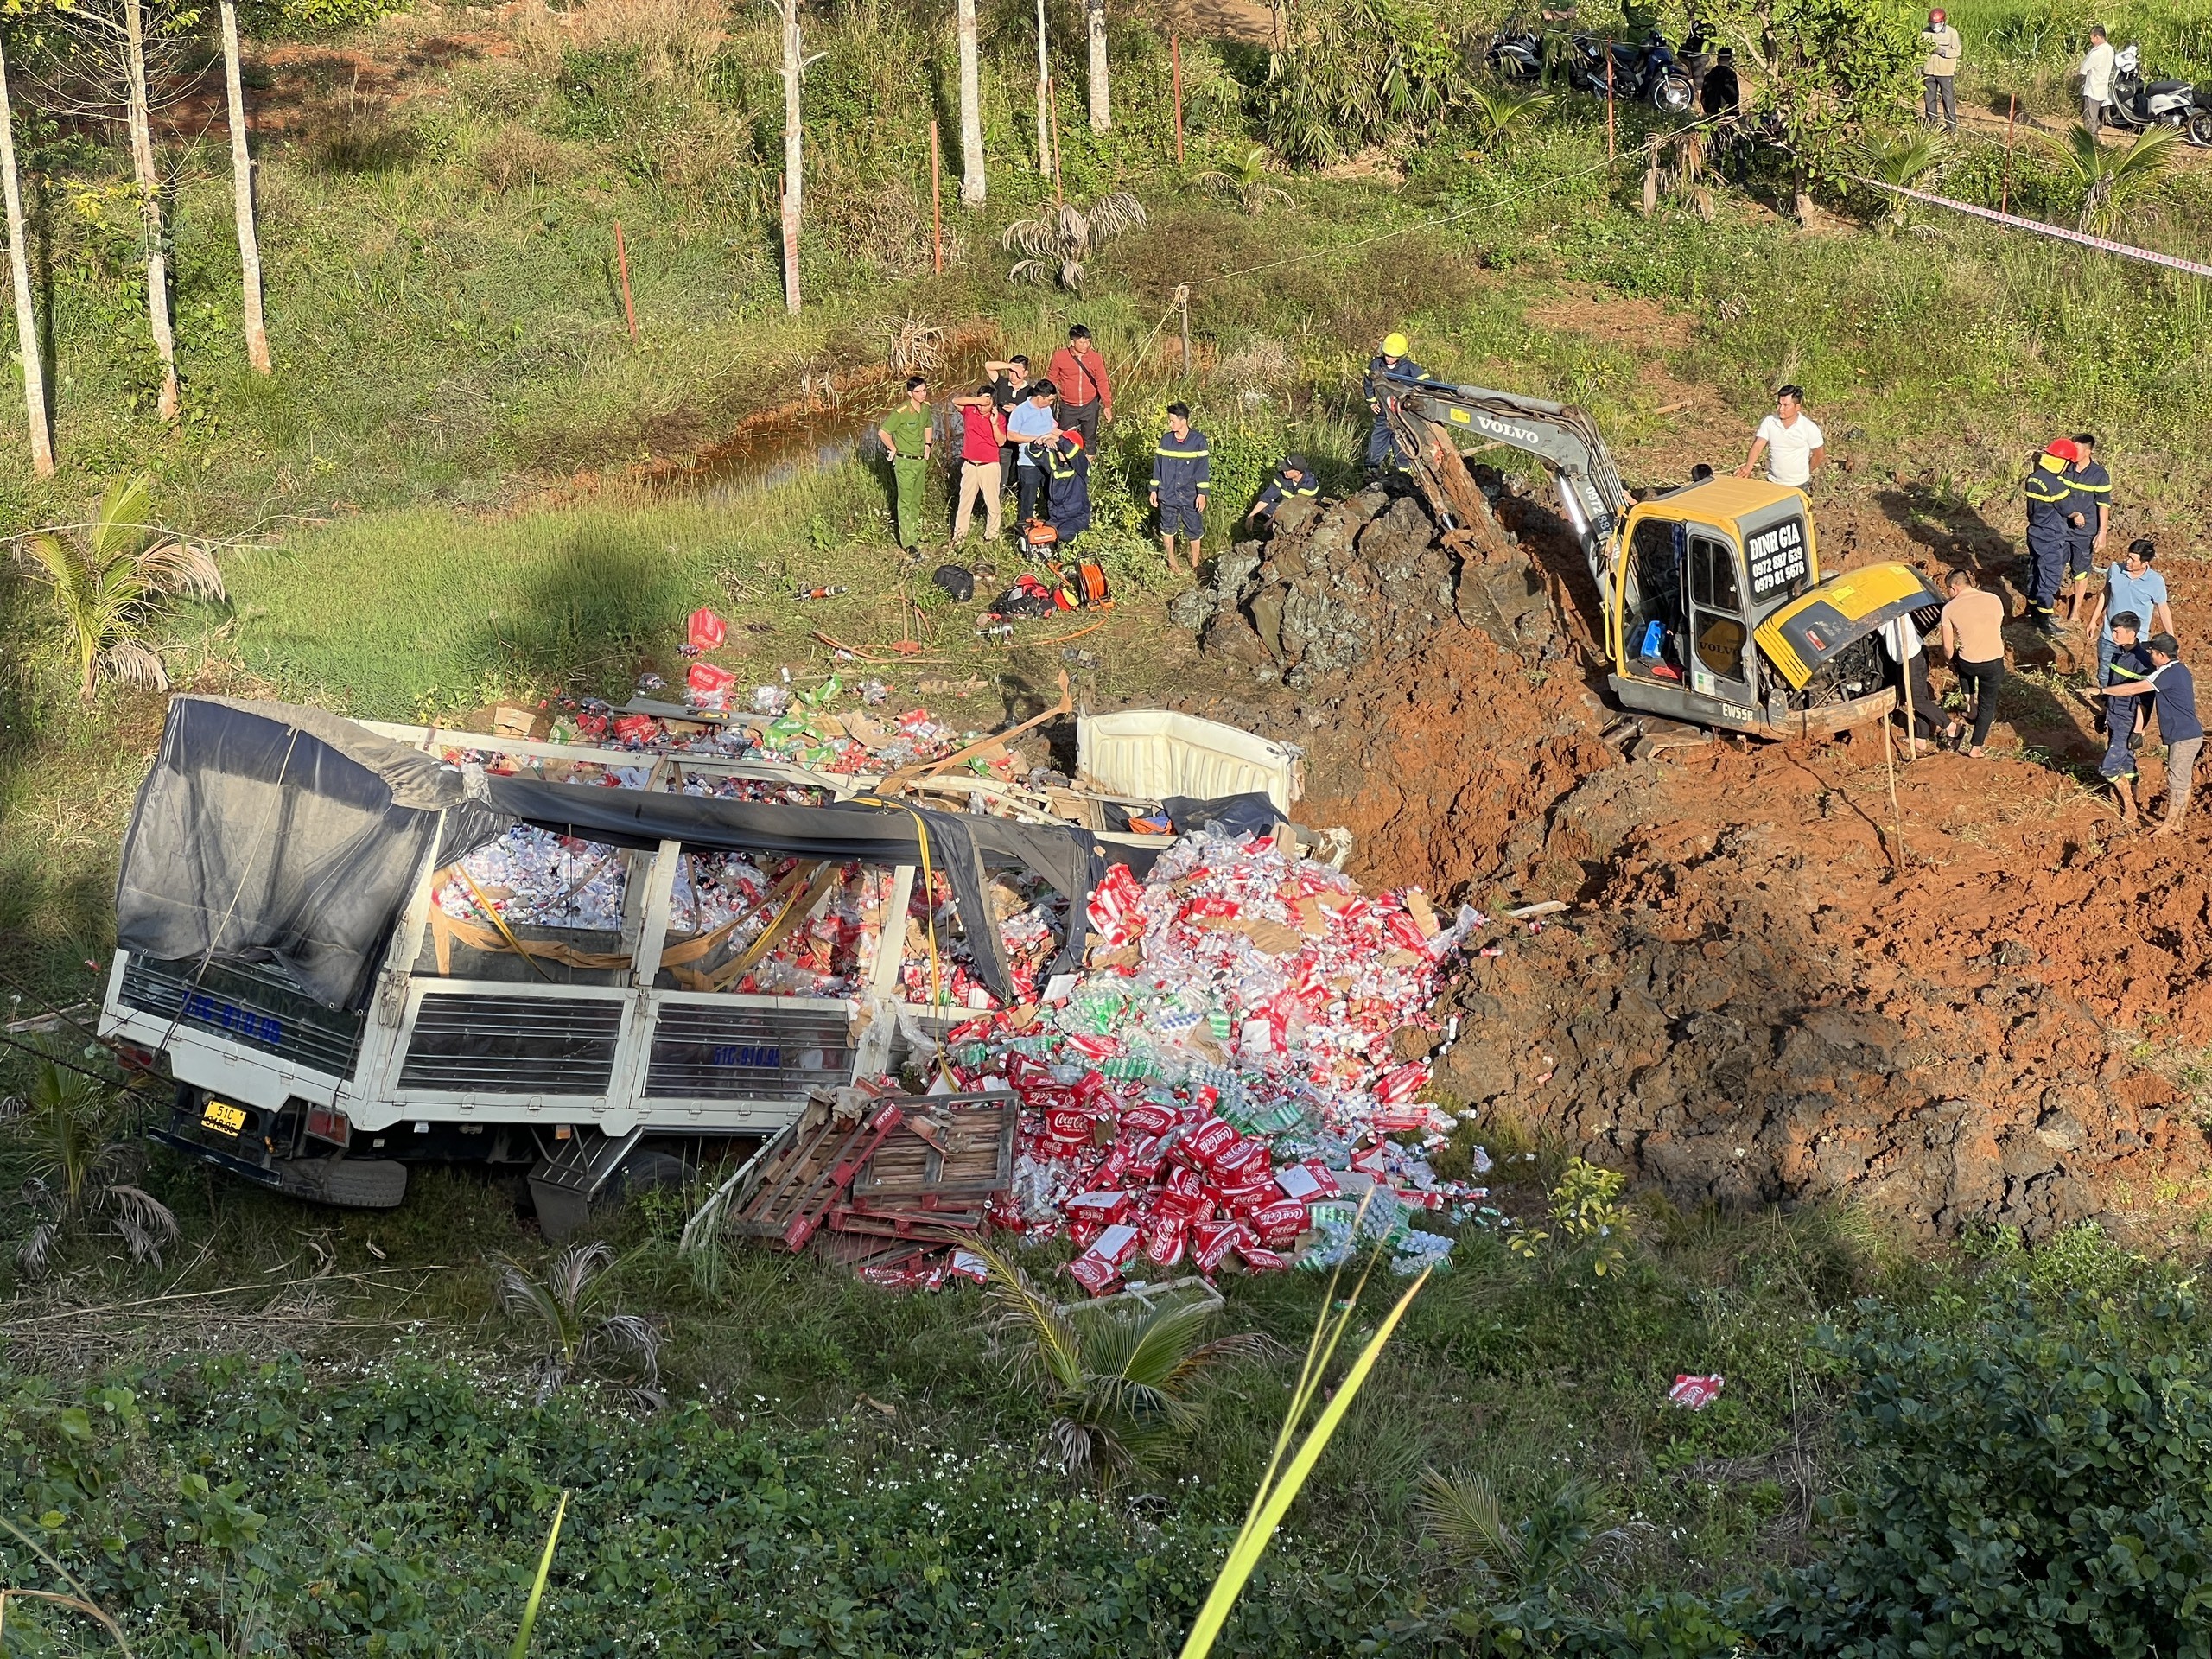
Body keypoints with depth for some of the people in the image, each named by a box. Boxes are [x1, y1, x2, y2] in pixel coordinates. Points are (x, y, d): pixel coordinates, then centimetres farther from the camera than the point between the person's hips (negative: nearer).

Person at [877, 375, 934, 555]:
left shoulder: (926, 408, 2)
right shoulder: (901, 412, -21)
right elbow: (882, 433, -19)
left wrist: (927, 446, 13)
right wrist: (894, 450, -11)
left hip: (921, 460, 7)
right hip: (905, 462, -7)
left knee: (917, 500, 17)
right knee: (906, 502, -4)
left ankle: (915, 533, 29)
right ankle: (908, 542, -3)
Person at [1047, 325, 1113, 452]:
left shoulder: (1095, 358, -9)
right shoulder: (1059, 356, -12)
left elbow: (1102, 382, -1)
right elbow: (1052, 380, -1)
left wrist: (1107, 406, -2)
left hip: (1090, 406, 1)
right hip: (1068, 407, -1)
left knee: (1089, 441, 12)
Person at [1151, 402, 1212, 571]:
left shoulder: (1198, 440, -11)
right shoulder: (1166, 440, -2)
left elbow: (1203, 468, -9)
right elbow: (1158, 465, 5)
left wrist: (1202, 494, -11)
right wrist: (1154, 490, 6)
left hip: (1190, 495, -3)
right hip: (1168, 494, 3)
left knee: (1194, 530, 6)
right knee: (1168, 527, 14)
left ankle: (1195, 563, 23)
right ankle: (1171, 561, 31)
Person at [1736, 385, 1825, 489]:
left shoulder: (1809, 428, -12)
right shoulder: (1769, 422, -6)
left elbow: (1819, 454, 1)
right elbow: (1757, 446, -14)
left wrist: (1806, 473, 8)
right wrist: (1748, 466, -32)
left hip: (1798, 485, -3)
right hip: (1773, 483, 3)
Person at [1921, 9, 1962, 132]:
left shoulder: (1952, 33, -7)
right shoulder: (1925, 32, 4)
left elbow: (1957, 51, -8)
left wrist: (1942, 51, -21)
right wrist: (1919, 70, 5)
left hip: (1945, 72, -4)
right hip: (1929, 71, 4)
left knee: (1948, 99, -2)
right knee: (1929, 98, 9)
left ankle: (1952, 126, 3)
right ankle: (1931, 124, 19)